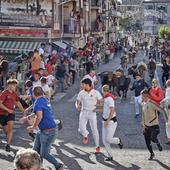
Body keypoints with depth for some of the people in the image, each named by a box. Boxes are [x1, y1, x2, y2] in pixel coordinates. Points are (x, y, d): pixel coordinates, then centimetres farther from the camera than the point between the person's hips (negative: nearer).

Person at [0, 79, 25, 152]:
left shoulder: (14, 94, 5)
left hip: (11, 114, 3)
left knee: (10, 128, -14)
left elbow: (18, 103, 17)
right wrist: (8, 110, -23)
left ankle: (8, 145, -12)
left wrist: (24, 112, 15)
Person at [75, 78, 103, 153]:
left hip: (92, 113, -2)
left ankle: (97, 146, 14)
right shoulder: (81, 93, 1)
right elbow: (78, 102, 8)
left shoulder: (95, 92, -7)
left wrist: (97, 107, -18)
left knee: (94, 130, 0)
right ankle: (86, 136, 25)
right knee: (81, 129, -10)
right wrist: (77, 106, -13)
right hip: (83, 112, 2)